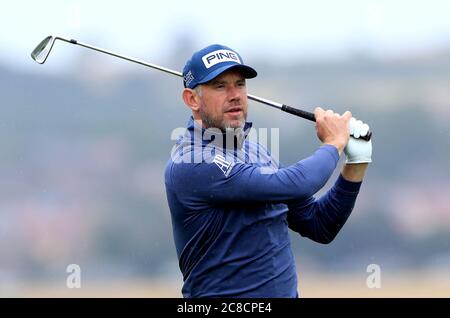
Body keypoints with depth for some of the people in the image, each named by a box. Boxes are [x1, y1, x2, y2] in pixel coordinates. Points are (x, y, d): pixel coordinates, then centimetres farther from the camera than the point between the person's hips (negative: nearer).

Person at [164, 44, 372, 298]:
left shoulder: (256, 153, 12)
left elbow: (320, 228, 13)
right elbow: (293, 186, -20)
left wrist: (357, 163, 2)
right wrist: (333, 144, -3)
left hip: (286, 291, 7)